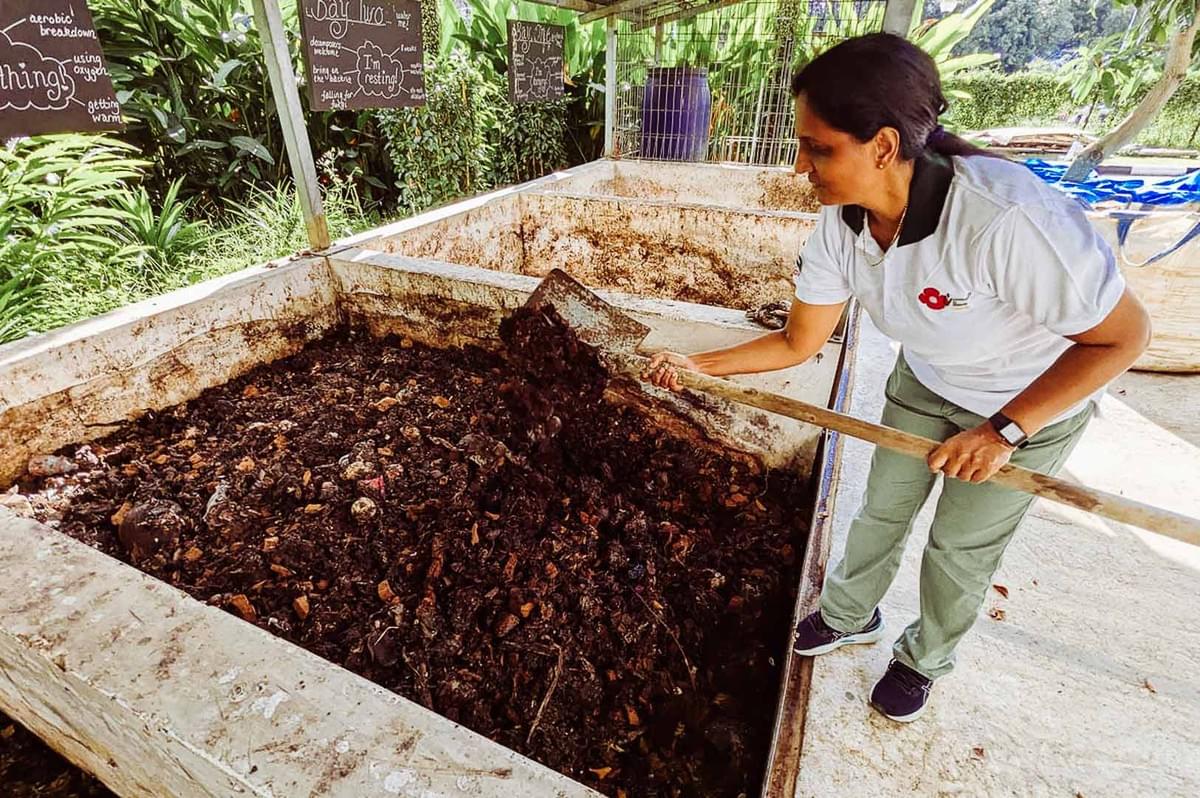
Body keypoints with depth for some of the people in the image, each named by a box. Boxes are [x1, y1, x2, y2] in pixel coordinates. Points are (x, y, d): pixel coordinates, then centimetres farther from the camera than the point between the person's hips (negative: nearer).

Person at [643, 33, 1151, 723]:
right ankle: (848, 617, 45)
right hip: (927, 381, 5)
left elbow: (1124, 334, -25)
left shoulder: (1007, 218, -40)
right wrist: (698, 365, -15)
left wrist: (1005, 430, -28)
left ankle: (925, 659, 42)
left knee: (961, 547, 12)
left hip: (1034, 401, -4)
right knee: (883, 510, 16)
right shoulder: (841, 227, -21)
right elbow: (798, 343, -10)